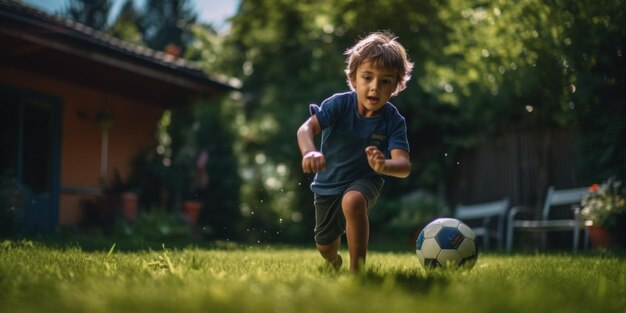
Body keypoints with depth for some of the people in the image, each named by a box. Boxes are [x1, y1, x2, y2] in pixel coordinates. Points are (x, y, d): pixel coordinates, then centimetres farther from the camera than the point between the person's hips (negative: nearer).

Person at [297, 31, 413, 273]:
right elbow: (306, 128, -36)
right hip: (328, 182, 2)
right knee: (325, 246, 17)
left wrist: (383, 166, -57)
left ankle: (356, 269, -26)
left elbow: (404, 166, -33)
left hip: (364, 180, -2)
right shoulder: (339, 104, -24)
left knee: (353, 200, -39)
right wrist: (309, 152, -59)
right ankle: (334, 262, 57)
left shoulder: (394, 120, -23)